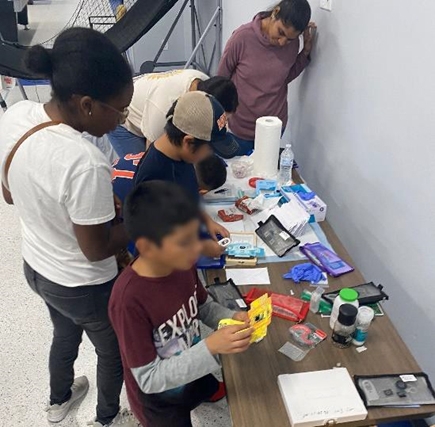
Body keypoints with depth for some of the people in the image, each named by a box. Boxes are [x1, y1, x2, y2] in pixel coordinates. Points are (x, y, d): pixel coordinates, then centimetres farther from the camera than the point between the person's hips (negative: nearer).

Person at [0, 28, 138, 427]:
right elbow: (98, 249, -26)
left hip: (36, 267, 7)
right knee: (113, 352, 25)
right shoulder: (85, 163, -38)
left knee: (65, 333, 35)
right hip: (83, 287, -7)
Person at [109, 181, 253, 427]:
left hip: (192, 376, 5)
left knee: (216, 393, 31)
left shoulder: (183, 264, -19)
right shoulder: (129, 300, -37)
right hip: (158, 400, -5)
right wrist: (210, 348, -36)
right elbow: (149, 378, -28)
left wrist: (232, 318, -19)